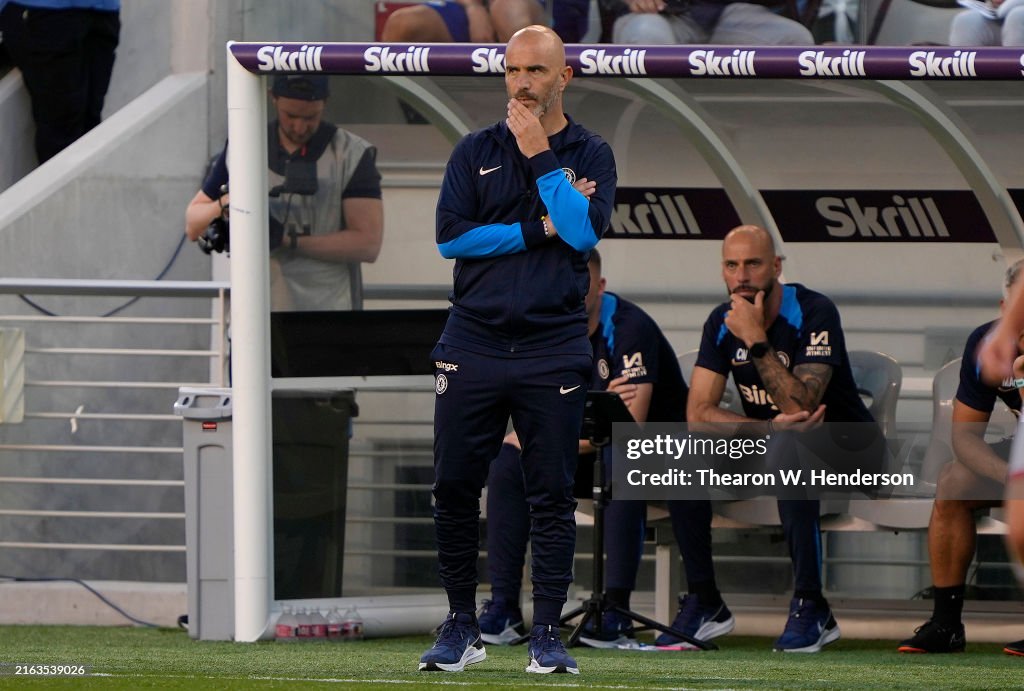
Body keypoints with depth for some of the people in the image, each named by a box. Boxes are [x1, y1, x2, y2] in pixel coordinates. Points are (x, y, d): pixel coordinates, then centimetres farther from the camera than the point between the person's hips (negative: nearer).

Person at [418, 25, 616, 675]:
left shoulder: (590, 154, 6)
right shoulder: (476, 151, 10)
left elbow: (584, 230, -12)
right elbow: (450, 235, -4)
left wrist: (540, 155, -10)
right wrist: (539, 230, -8)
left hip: (553, 350, -1)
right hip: (473, 346, 1)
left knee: (553, 494, -1)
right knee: (455, 487, 1)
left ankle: (547, 633, 5)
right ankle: (462, 627, 11)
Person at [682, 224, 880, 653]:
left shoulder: (813, 313, -21)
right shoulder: (722, 322, -3)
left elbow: (800, 408, -32)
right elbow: (698, 414, -11)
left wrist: (756, 341, -37)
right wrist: (770, 427, -26)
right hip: (769, 441, 6)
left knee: (789, 452, -39)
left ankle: (811, 609, -32)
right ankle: (703, 601, -6)